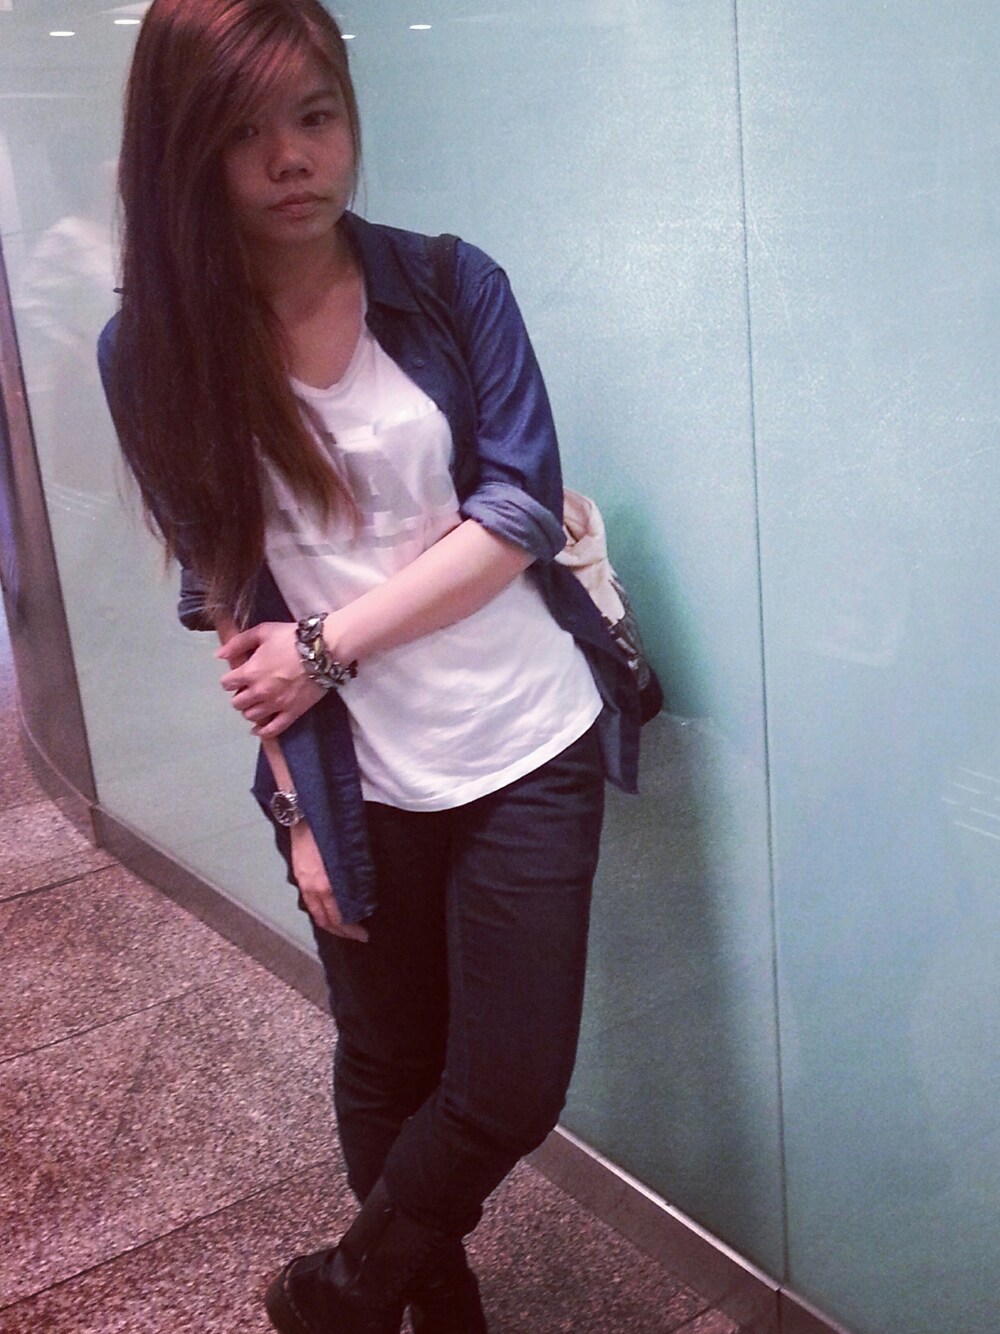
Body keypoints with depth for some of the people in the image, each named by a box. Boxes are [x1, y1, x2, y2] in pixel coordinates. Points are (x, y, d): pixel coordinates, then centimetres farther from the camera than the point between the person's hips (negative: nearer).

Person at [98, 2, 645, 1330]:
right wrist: (295, 803, -3)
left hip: (528, 748, 0)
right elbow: (231, 598, -2)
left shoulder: (453, 286, -4)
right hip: (356, 782, 0)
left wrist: (328, 640, -15)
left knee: (513, 1089, 3)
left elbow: (522, 510, -10)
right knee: (389, 1070, 17)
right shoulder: (156, 350, -5)